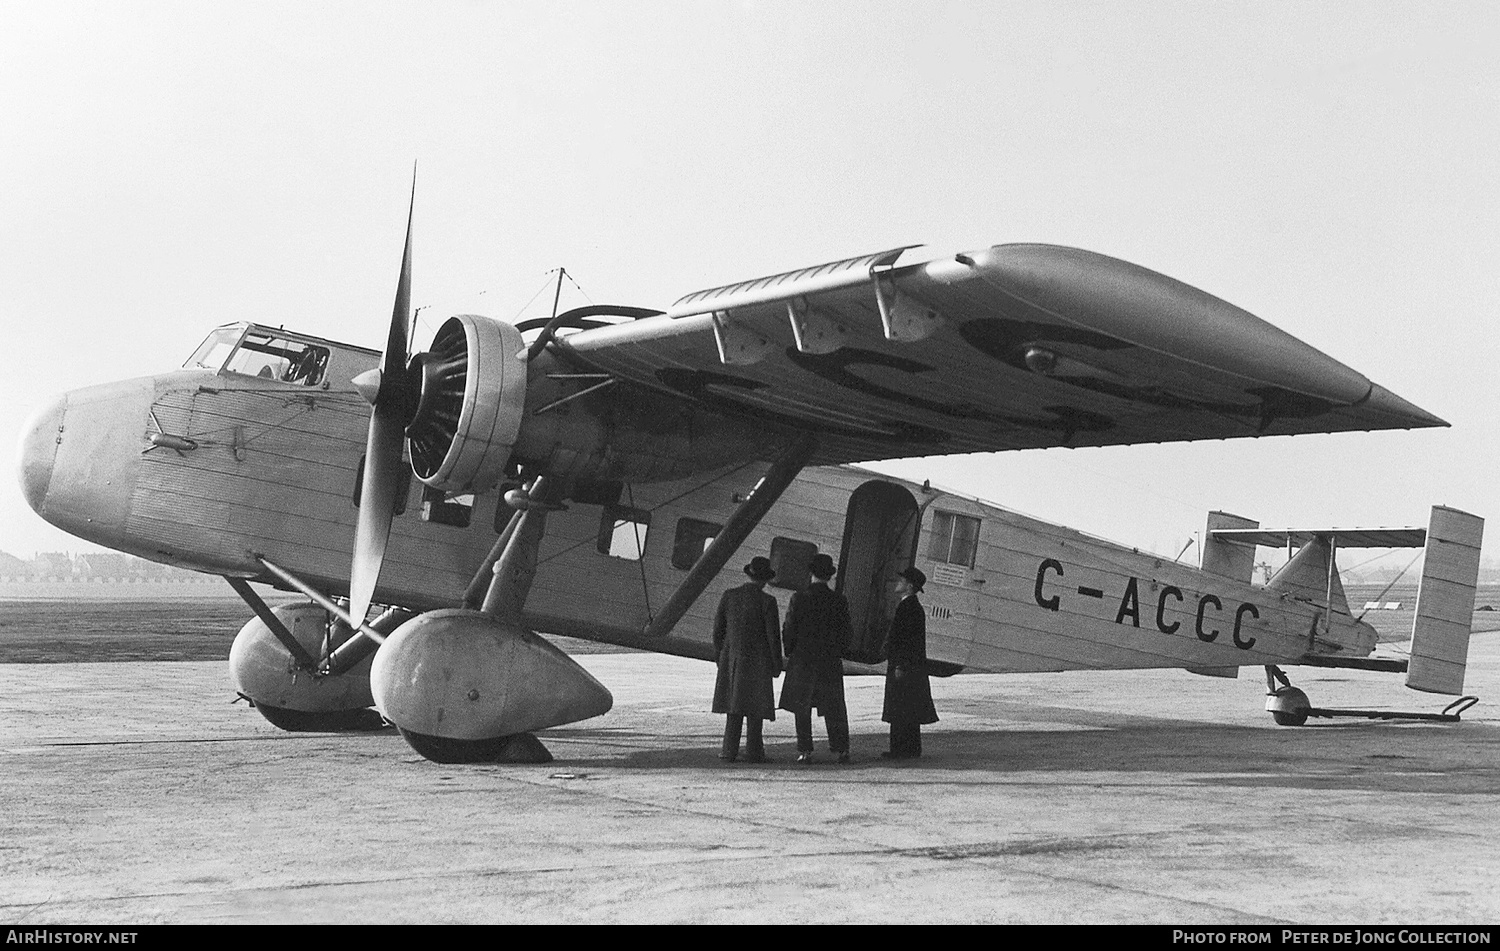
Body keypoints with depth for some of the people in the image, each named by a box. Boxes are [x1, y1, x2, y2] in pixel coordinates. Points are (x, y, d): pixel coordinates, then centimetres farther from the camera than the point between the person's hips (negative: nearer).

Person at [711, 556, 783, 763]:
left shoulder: (729, 596, -1)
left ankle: (730, 750, 8)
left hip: (732, 657, 4)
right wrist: (777, 664, 0)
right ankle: (753, 752, 3)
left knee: (734, 702, 11)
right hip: (757, 659, -3)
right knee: (755, 706, 3)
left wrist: (719, 655, 14)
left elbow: (718, 628, 3)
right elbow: (773, 636, -11)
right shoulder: (767, 602, -12)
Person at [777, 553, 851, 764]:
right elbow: (845, 632, 3)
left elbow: (789, 629, -5)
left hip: (802, 660, -2)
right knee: (834, 708, 9)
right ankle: (841, 749, 8)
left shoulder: (799, 598, -8)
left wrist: (790, 653, 8)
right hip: (831, 660, 2)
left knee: (802, 709, 5)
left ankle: (805, 751, 2)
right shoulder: (839, 601, -2)